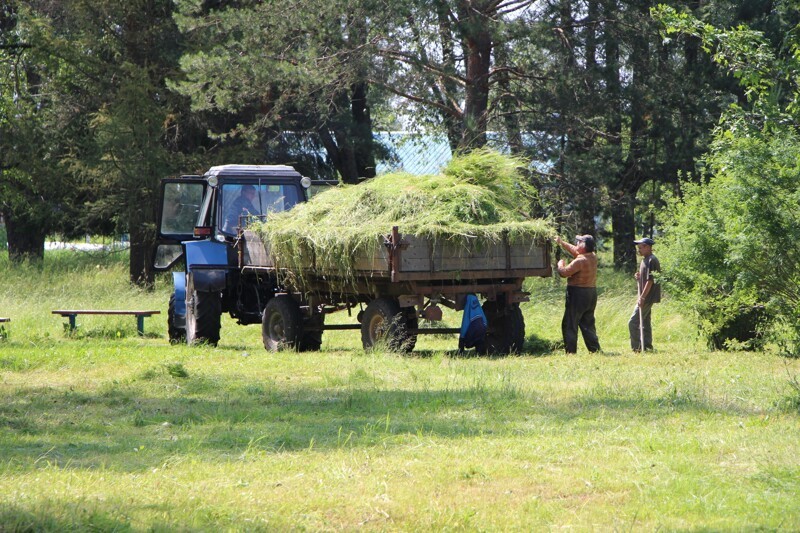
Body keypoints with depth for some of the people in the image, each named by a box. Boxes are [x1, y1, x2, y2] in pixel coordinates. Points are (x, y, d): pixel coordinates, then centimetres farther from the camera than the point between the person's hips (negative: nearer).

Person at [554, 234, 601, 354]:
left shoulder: (580, 261, -21)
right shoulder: (593, 257, 5)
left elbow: (564, 272, -18)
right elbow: (574, 250, 20)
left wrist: (560, 264, 2)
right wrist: (561, 243, 26)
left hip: (578, 294, -8)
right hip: (591, 293, 8)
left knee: (570, 325, -2)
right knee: (588, 325, 16)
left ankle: (570, 351, -5)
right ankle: (595, 349, 13)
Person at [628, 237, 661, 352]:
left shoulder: (651, 260, -17)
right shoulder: (645, 259, 15)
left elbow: (650, 280, -21)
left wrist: (642, 297, -23)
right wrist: (639, 277, 5)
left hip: (648, 297, -10)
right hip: (646, 297, 10)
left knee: (633, 323, -10)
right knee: (645, 323, 14)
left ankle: (637, 347, -8)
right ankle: (647, 346, 19)